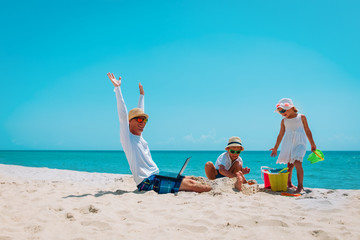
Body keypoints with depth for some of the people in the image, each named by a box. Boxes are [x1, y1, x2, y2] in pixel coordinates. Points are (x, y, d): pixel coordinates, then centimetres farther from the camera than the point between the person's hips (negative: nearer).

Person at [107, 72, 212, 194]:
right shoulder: (127, 137, -4)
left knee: (190, 180, 0)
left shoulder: (140, 137, 18)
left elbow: (139, 111, 30)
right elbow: (123, 114, -14)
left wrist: (141, 94, 40)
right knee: (188, 184, -16)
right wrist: (117, 87, -17)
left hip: (156, 177, 9)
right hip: (146, 182, -9)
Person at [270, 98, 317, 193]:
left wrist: (312, 144, 9)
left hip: (299, 142, -3)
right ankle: (289, 183, 21)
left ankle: (300, 185, -15)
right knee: (289, 164, 5)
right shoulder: (284, 120, 10)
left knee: (297, 163, -18)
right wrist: (276, 148, 16)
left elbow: (307, 131, 8)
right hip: (288, 143, 3)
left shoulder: (301, 117, 4)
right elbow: (281, 135, 15)